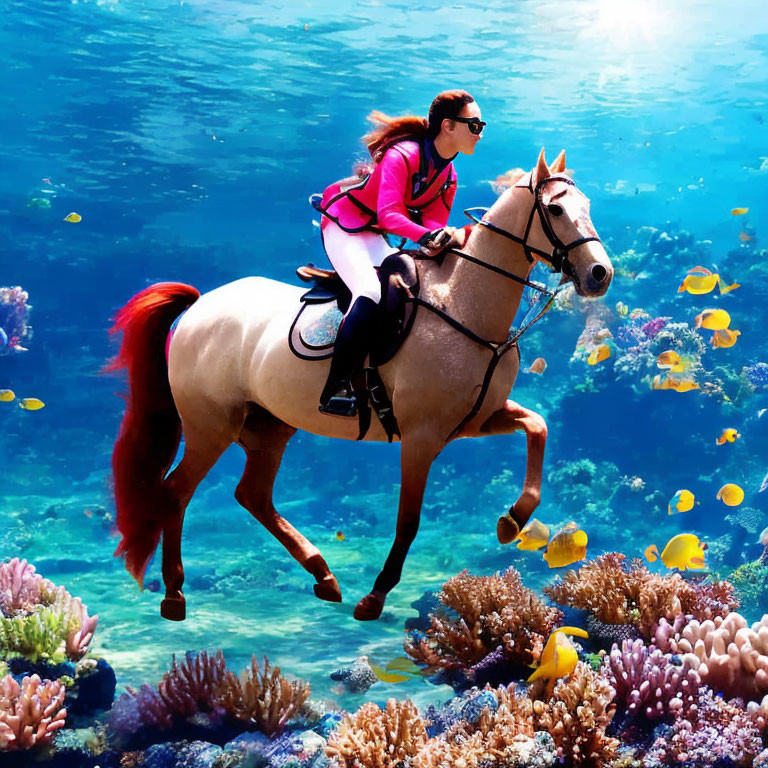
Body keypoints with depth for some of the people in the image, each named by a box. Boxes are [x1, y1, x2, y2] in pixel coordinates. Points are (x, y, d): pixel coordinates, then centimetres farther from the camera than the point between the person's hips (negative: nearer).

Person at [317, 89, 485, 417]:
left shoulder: (448, 175, 4)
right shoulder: (402, 156, -23)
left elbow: (434, 221, -3)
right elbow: (388, 213, -34)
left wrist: (446, 236, -27)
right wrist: (428, 236, -47)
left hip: (377, 237, 9)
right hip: (343, 226, -9)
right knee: (370, 294, -30)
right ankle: (336, 387, -28)